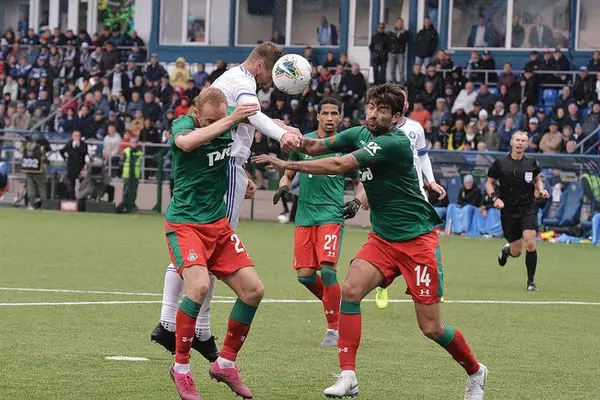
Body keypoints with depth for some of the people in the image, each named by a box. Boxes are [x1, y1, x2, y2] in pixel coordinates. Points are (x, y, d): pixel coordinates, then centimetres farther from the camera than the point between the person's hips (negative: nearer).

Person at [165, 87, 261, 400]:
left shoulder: (227, 117, -2)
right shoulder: (183, 124, -17)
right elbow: (186, 142, -41)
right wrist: (230, 121, -43)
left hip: (218, 224, 6)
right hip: (184, 224, -6)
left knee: (253, 289, -1)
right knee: (199, 285, -28)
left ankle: (225, 363, 16)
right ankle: (181, 368, -12)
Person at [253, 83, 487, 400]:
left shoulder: (396, 144, -23)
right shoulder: (360, 134, 2)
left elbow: (339, 166, -27)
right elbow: (318, 146, 3)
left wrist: (287, 165, -25)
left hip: (417, 241, -7)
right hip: (382, 239, 7)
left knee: (431, 327, -4)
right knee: (351, 289, -19)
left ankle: (475, 372, 23)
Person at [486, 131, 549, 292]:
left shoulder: (531, 163, 2)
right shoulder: (500, 163, -4)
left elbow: (538, 179, 21)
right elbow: (489, 183, 4)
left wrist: (541, 190, 1)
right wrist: (495, 198, -13)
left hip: (528, 208, 1)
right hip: (508, 211, -1)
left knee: (530, 243, -18)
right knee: (516, 251, 2)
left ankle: (531, 281, -4)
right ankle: (506, 250, 42)